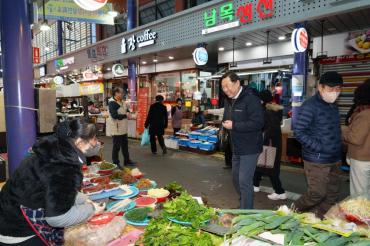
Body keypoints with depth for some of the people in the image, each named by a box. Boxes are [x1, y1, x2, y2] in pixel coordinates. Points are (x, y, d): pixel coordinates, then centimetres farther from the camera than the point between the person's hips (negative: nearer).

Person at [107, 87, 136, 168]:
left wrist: (128, 113, -6)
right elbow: (114, 116, -26)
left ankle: (127, 160, 30)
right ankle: (115, 163, 16)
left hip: (123, 128, 9)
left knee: (125, 144, 17)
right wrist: (125, 115, -17)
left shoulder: (122, 102, 10)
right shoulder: (112, 103, -16)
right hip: (116, 128, -9)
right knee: (116, 146, 2)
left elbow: (127, 111, 18)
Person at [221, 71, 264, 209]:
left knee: (244, 181, -4)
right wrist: (225, 123, -1)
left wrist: (234, 125, -25)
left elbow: (258, 123, -26)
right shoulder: (229, 100, 10)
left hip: (249, 148, -9)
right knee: (236, 179, 19)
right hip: (236, 147, 9)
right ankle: (243, 205, 38)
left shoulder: (251, 99, -19)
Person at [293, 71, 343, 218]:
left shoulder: (333, 105, 10)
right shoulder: (310, 106, -15)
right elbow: (299, 132, -19)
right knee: (317, 193, -2)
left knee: (332, 195, 14)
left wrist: (337, 149, 9)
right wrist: (320, 147, -20)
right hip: (317, 160, -8)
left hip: (334, 159, 8)